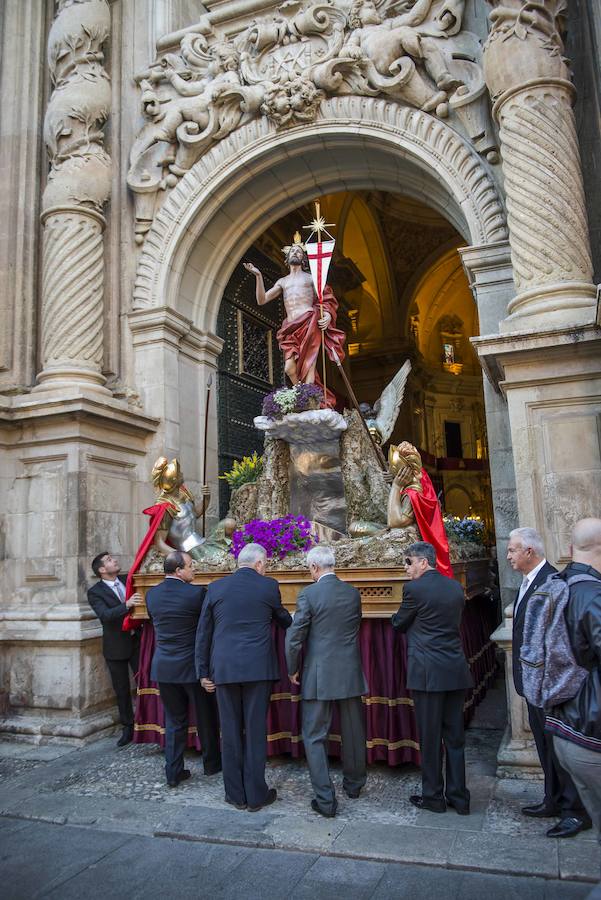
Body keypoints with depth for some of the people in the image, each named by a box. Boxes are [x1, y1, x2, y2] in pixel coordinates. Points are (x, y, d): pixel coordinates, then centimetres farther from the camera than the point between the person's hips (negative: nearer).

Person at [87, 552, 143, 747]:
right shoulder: (95, 592, -9)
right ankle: (128, 729, 25)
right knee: (122, 691, 10)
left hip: (137, 641, 2)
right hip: (116, 646, -2)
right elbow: (105, 615, -24)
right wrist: (126, 605, -37)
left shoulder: (129, 580, 4)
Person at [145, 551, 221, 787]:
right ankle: (211, 763, 31)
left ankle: (173, 772, 18)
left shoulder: (152, 594, -1)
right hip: (192, 665, -4)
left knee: (173, 720, 16)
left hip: (163, 667, 4)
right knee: (206, 718, 16)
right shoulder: (197, 592, -18)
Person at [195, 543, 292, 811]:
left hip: (224, 669, 2)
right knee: (256, 731, 7)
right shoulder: (268, 586, -1)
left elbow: (203, 634, 6)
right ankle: (256, 795, 16)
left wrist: (203, 672, 13)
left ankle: (235, 794, 21)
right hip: (258, 668, -2)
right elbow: (283, 619, 15)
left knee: (230, 732, 11)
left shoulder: (216, 587, 4)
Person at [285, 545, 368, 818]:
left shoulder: (308, 594, -13)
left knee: (314, 737, 8)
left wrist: (292, 670, 2)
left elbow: (294, 637, -12)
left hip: (319, 676, -5)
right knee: (353, 732, 19)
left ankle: (326, 800, 9)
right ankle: (354, 784, 37)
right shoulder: (353, 593, 0)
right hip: (350, 673, 5)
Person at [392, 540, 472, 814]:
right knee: (454, 736, 14)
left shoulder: (414, 589, -12)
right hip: (456, 671, 6)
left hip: (428, 673, -6)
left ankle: (433, 796, 18)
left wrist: (398, 617, 21)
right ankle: (458, 796, 22)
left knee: (430, 737, 7)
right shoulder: (456, 587, 7)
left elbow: (398, 625, -1)